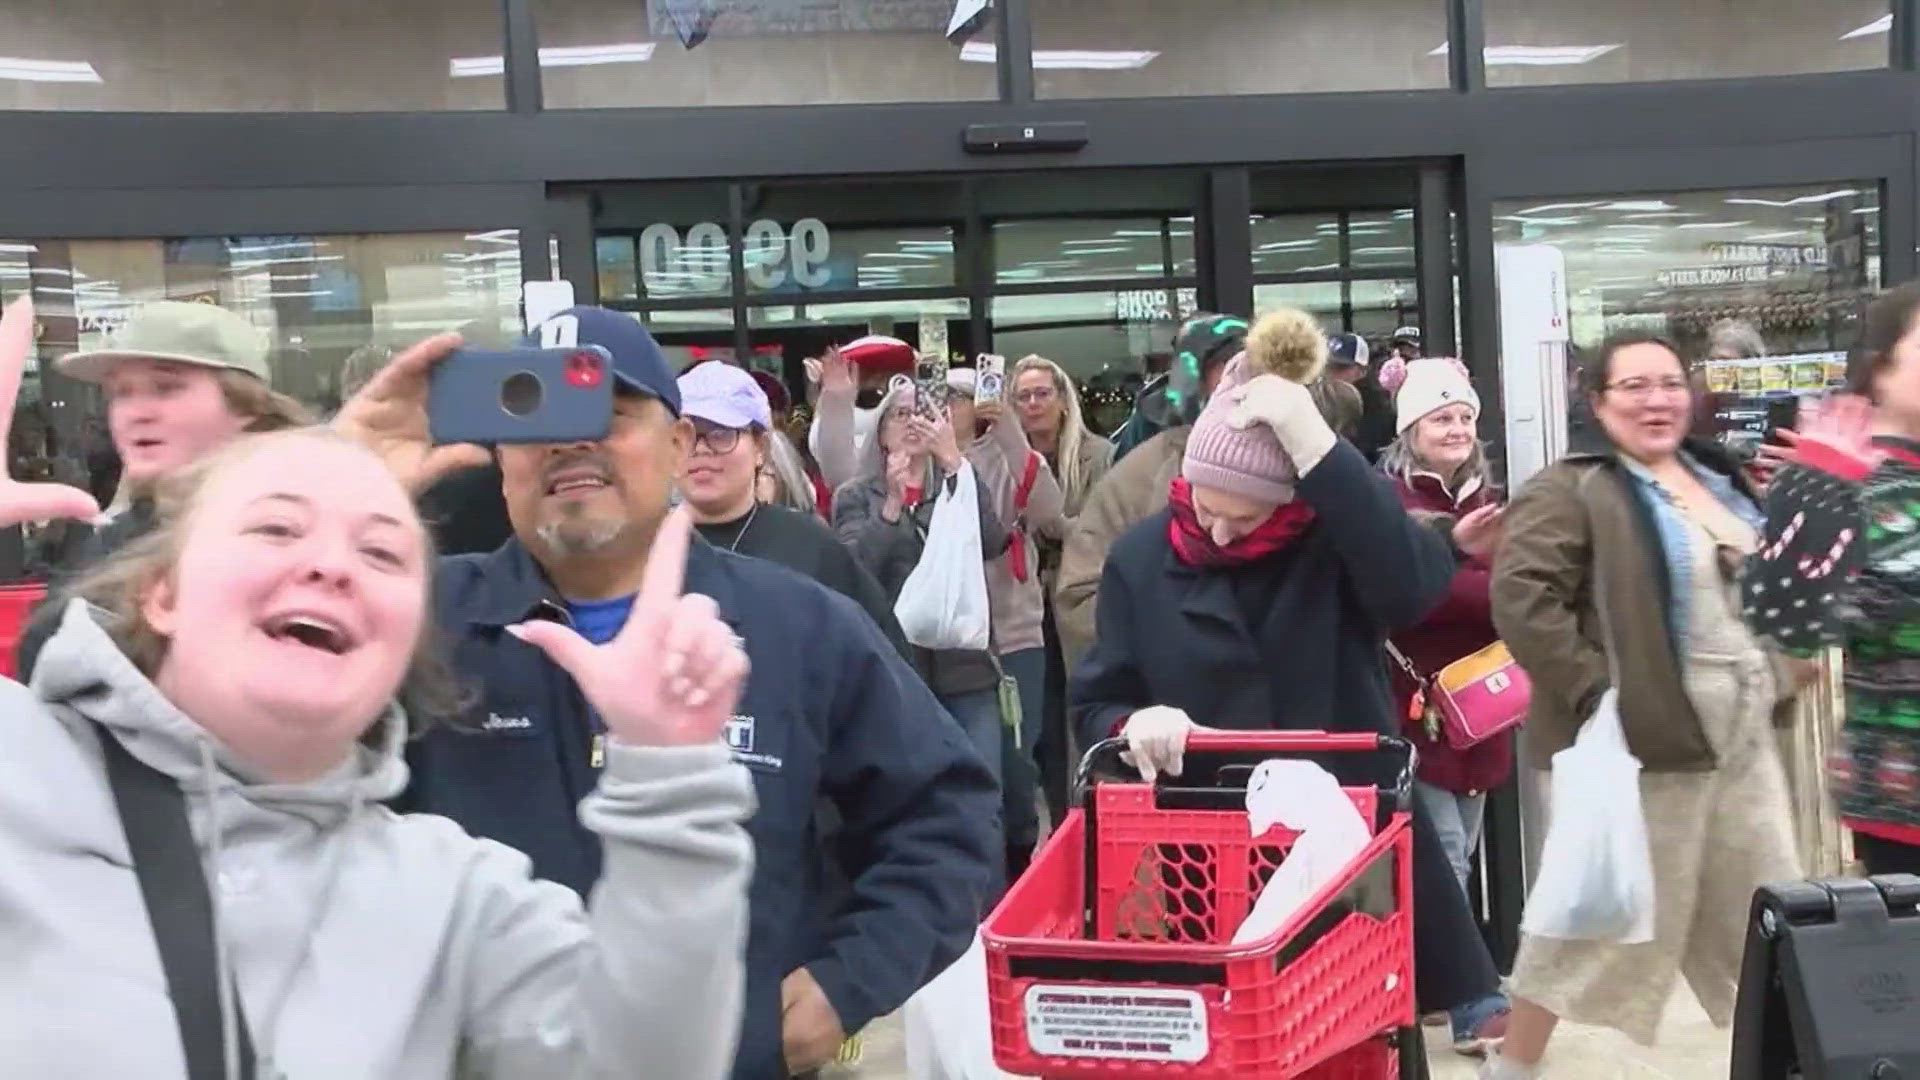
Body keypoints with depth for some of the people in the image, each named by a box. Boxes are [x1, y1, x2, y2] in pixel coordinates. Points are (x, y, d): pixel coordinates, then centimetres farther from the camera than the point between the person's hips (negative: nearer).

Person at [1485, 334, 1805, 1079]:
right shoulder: (1571, 493, -13)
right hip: (1647, 736, -8)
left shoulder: (1716, 478, 14)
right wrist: (1592, 689, -24)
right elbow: (1519, 597, -23)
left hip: (1742, 732, 8)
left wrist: (1774, 681, 11)